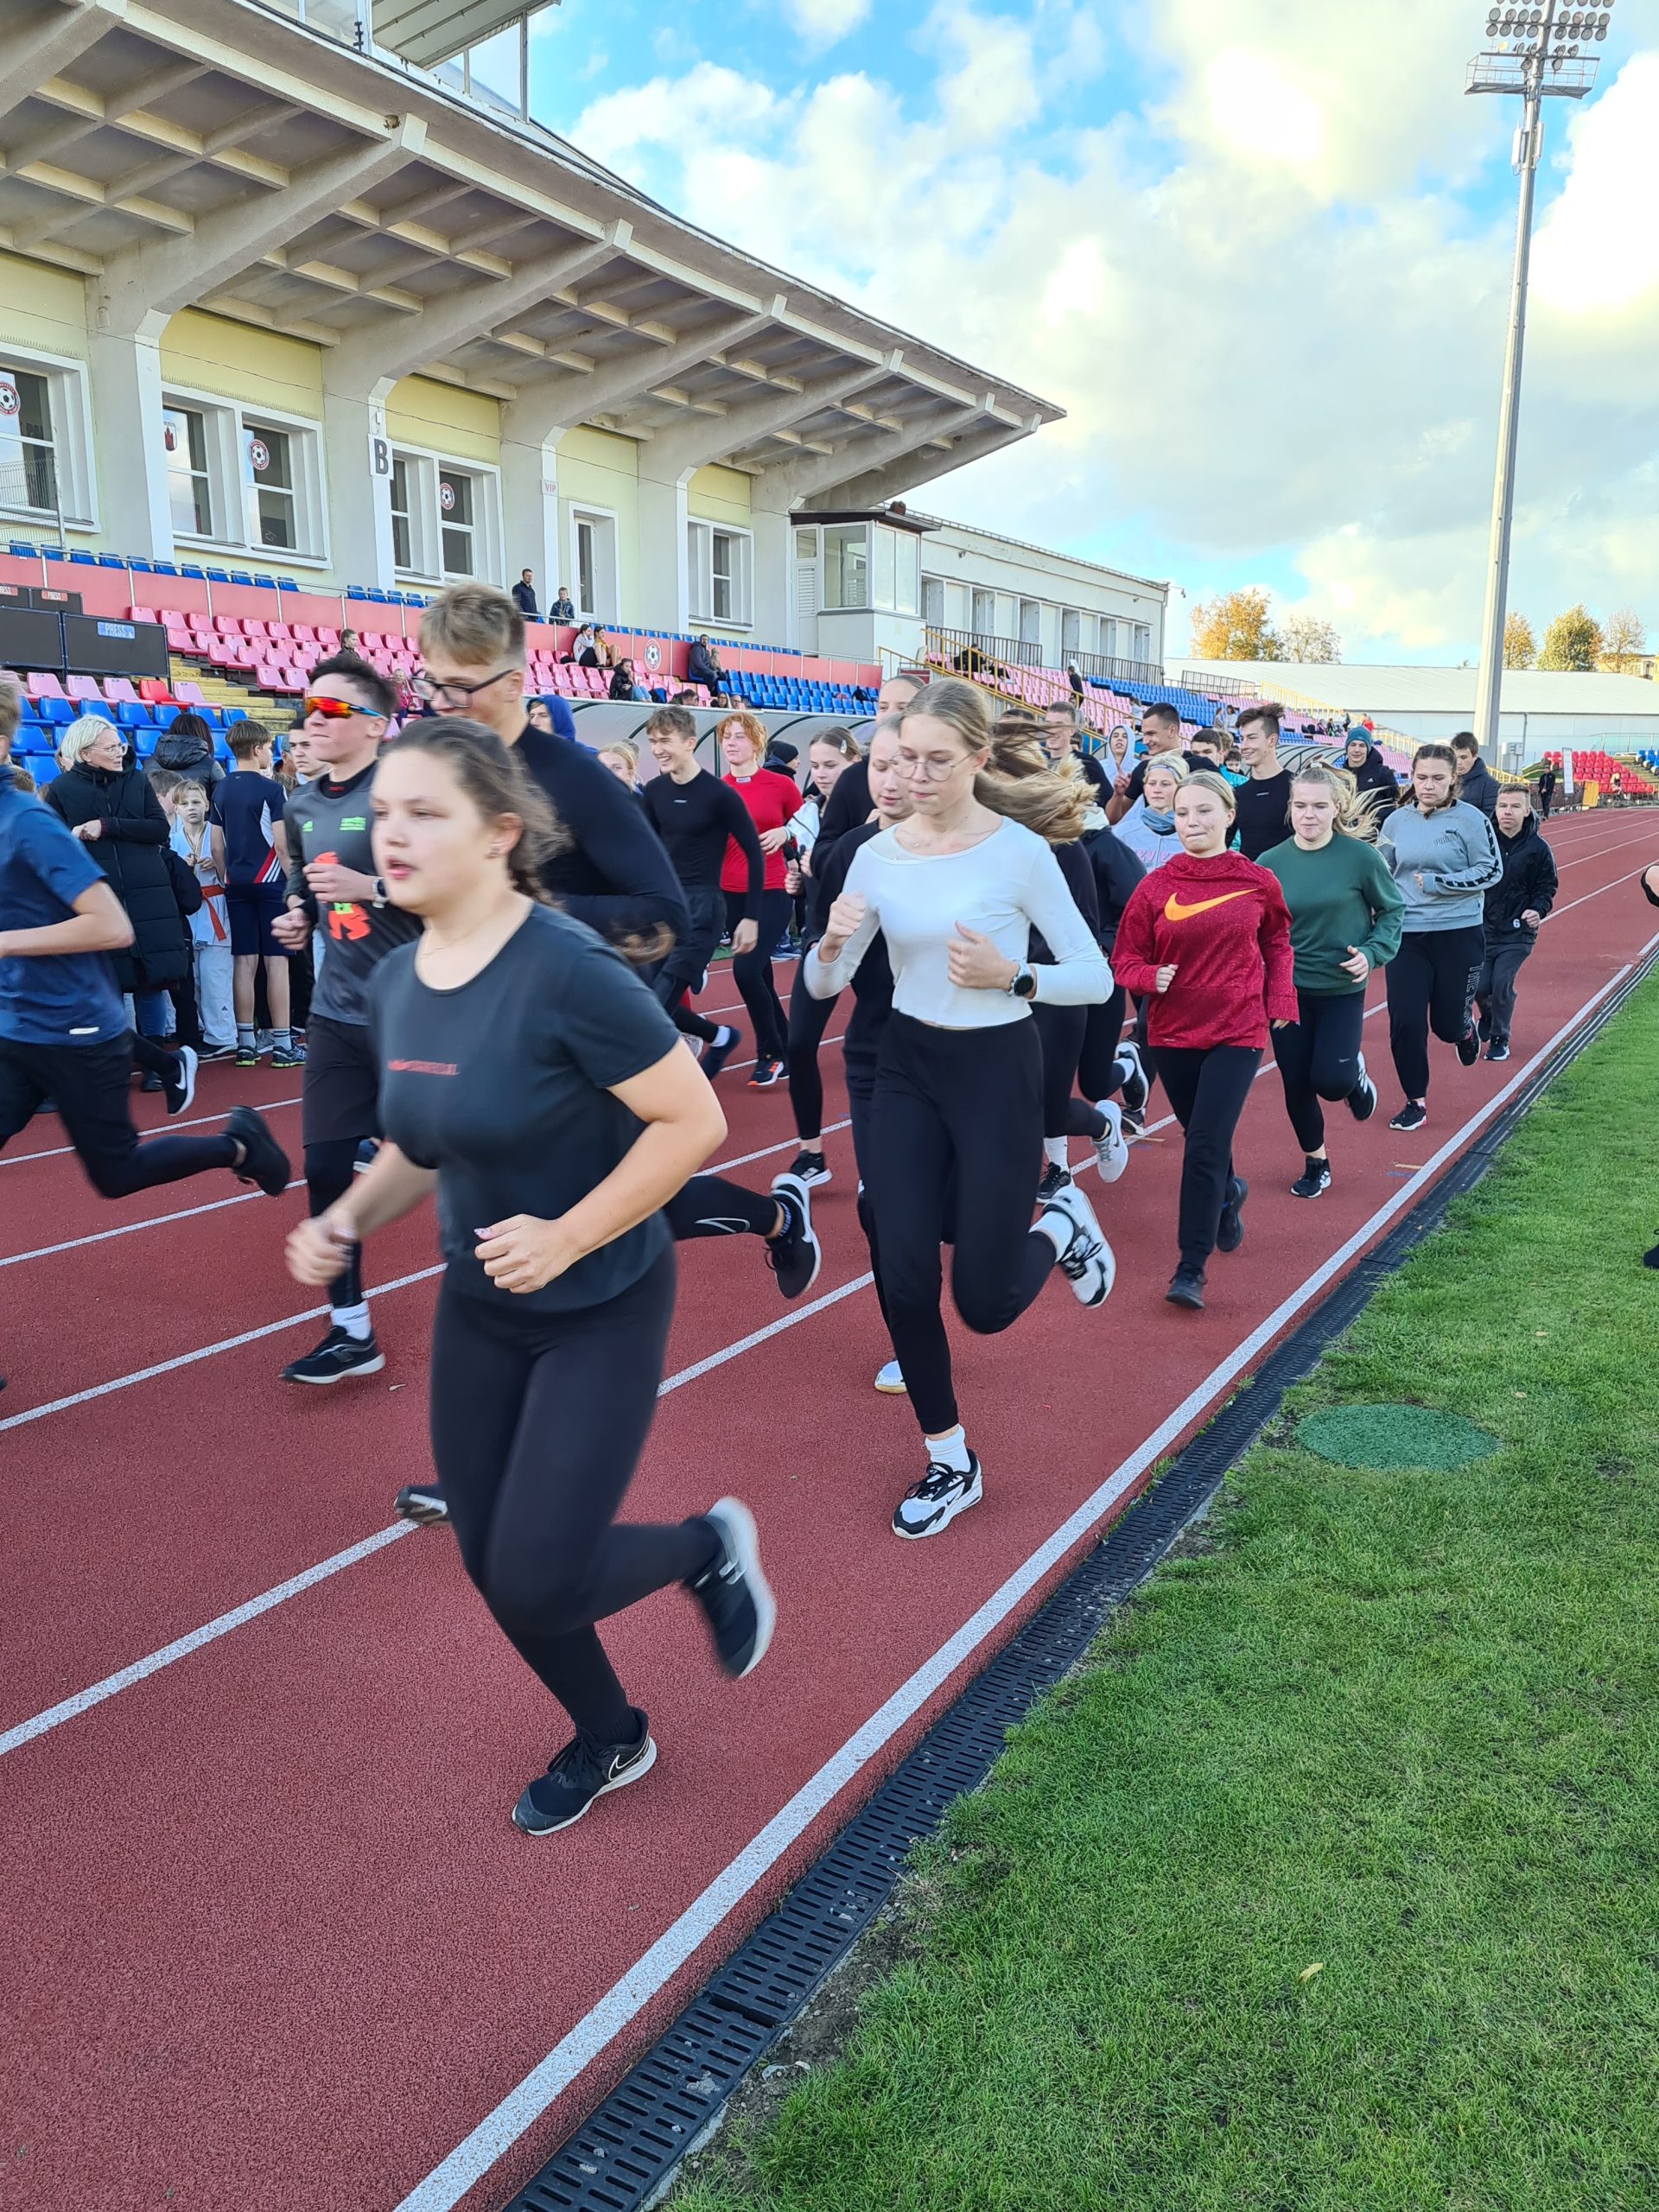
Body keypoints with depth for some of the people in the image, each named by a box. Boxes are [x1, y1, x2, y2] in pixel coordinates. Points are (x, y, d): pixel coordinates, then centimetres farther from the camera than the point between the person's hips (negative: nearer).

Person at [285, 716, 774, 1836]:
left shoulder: (566, 968, -25)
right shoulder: (400, 978, -2)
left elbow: (694, 1120, -23)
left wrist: (568, 1235, -25)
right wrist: (348, 1218, -4)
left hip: (600, 1309, -7)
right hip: (477, 1305, 7)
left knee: (536, 1582, -6)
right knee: (493, 1566, 14)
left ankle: (709, 1547, 26)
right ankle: (608, 1737, 42)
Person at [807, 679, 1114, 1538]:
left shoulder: (1019, 851, -14)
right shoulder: (877, 855, -3)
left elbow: (1096, 977, -10)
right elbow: (822, 985, 0)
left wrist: (1010, 975, -27)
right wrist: (834, 940, -22)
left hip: (997, 1069, -4)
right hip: (907, 1066, 4)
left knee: (986, 1302, -2)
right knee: (902, 1278, 0)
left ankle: (1060, 1226, 34)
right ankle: (950, 1461, 22)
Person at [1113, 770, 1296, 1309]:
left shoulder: (1258, 882, -3)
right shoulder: (1154, 887, -5)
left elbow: (1277, 942, 15)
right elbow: (1126, 958, 1)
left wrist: (1280, 1000, 5)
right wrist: (1151, 977, -20)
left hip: (1238, 1031, -2)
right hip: (1173, 1032, 2)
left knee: (1205, 1148, -11)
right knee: (1200, 1138, 18)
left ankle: (1191, 1269, -3)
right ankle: (1230, 1194, 52)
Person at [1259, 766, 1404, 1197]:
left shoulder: (1360, 856, -11)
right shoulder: (1271, 863, -5)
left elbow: (1392, 910, 1)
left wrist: (1373, 953, -14)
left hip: (1342, 989, -2)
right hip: (1286, 989, 2)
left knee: (1331, 1081, -12)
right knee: (1296, 1084, 7)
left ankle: (1356, 1073, 27)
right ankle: (1316, 1162, 30)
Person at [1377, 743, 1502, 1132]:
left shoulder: (1471, 819, -8)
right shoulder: (1397, 821, 3)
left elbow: (1491, 870, -8)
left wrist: (1437, 884, -16)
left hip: (1458, 933, -2)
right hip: (1406, 935, 3)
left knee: (1448, 1024, 6)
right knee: (1404, 1022, -4)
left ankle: (1466, 1028, 45)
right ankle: (1416, 1101, 12)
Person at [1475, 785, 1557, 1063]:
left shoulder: (1538, 848, -6)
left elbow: (1547, 887, 2)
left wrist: (1538, 910, -17)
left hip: (1518, 933, -1)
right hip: (1483, 927, 1)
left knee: (1502, 984, -12)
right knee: (1479, 986, -2)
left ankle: (1500, 1039, 10)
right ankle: (1487, 1017, 35)